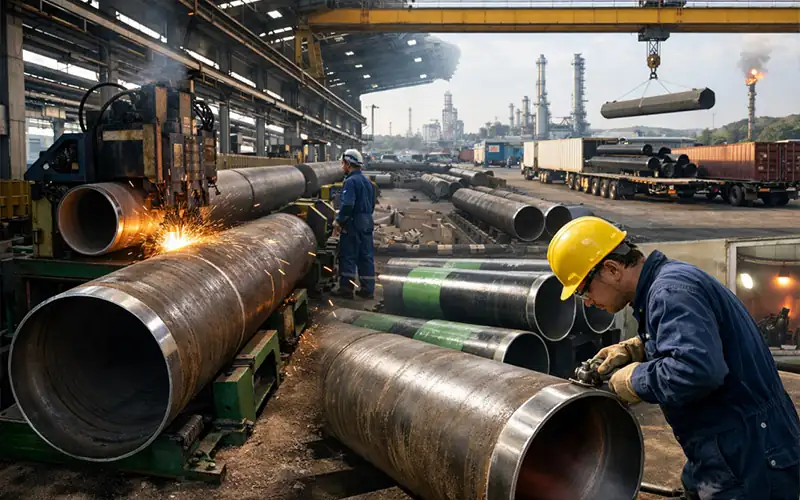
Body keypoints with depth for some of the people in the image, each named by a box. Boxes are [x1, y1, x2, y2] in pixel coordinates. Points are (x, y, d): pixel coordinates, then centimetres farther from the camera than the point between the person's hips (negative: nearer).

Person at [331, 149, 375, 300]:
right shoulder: (367, 180, 15)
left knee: (348, 256, 0)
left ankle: (346, 288, 5)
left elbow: (347, 204, -24)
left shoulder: (351, 181, -15)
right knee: (366, 256, 10)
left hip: (353, 224, -8)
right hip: (367, 223, 8)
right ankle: (368, 289, 14)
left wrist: (338, 221, -15)